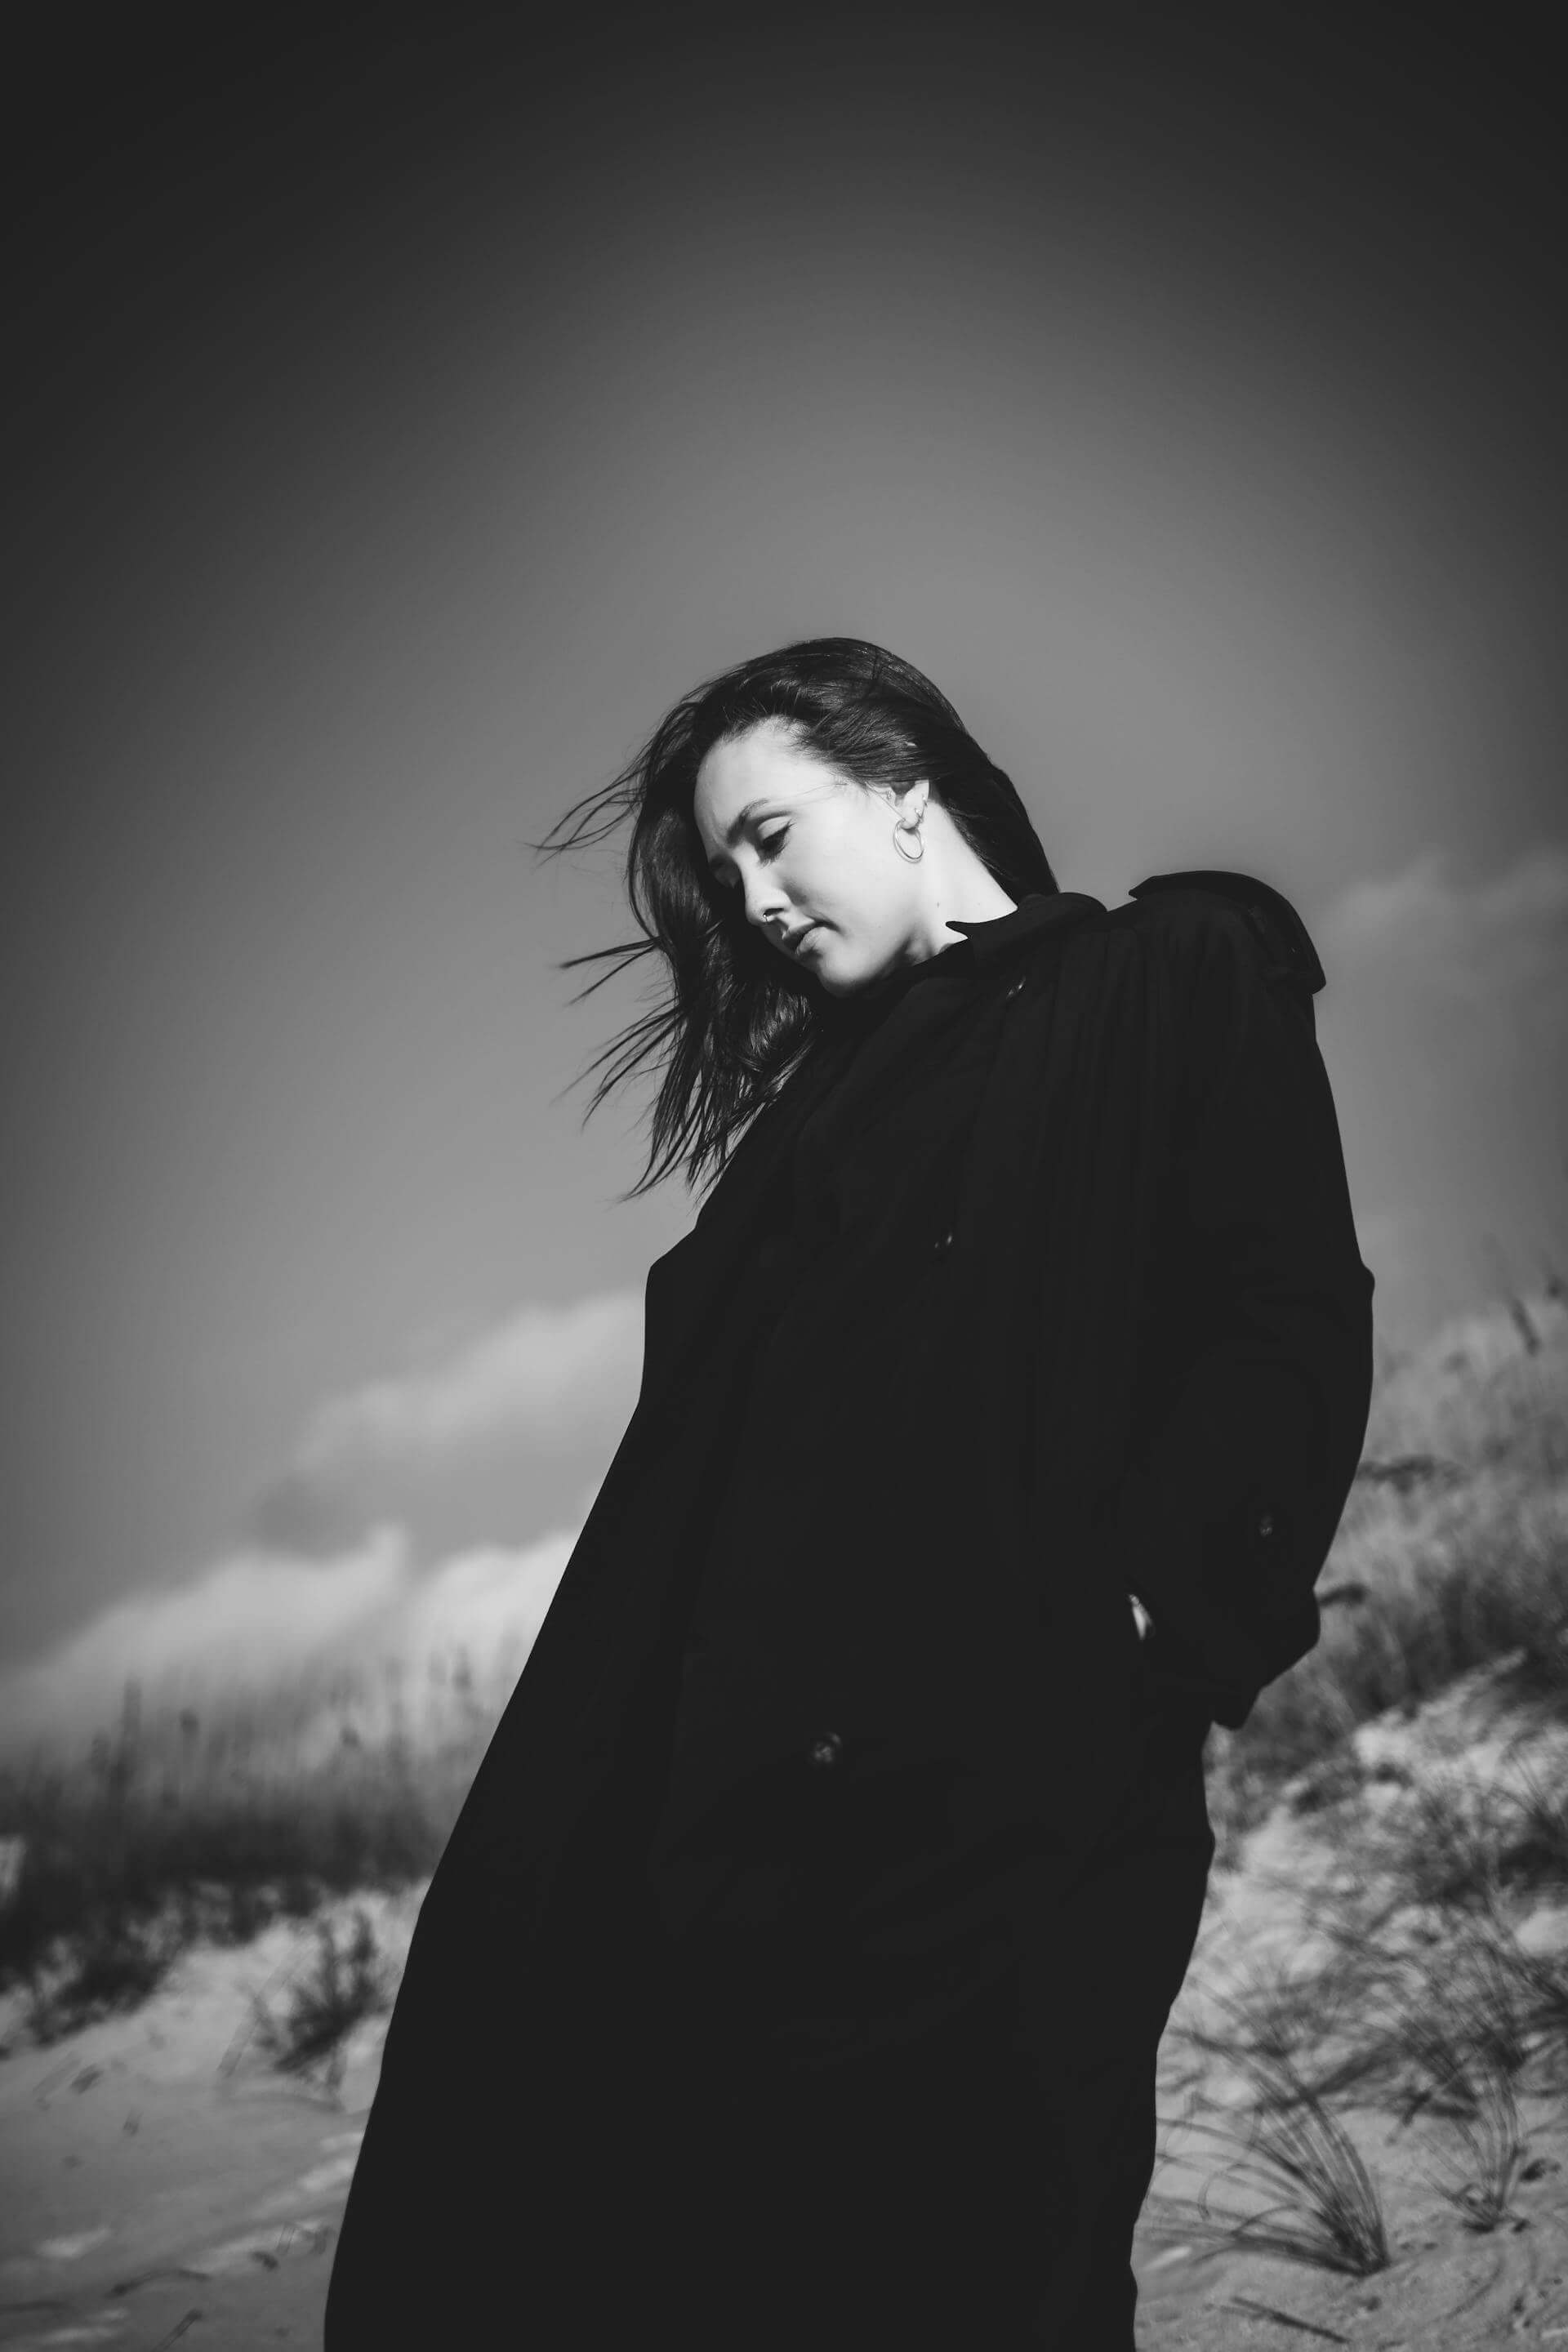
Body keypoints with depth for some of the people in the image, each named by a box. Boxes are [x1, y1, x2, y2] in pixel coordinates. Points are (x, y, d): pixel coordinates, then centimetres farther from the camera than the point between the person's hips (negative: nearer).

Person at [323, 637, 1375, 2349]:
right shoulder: (827, 1093, 29)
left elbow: (1291, 1322, -4)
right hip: (743, 1806, 6)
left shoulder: (1180, 975, 10)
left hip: (1005, 1779, -6)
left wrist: (1147, 1609, -19)